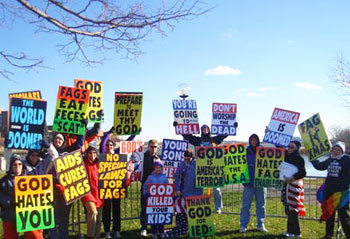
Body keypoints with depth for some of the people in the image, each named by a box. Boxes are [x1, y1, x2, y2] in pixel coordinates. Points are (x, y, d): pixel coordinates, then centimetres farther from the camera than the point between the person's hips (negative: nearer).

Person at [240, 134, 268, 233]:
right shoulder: (246, 151, 1)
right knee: (246, 205, 1)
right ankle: (243, 225, 8)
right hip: (249, 182, -1)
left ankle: (260, 224, 21)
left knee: (261, 205, 10)